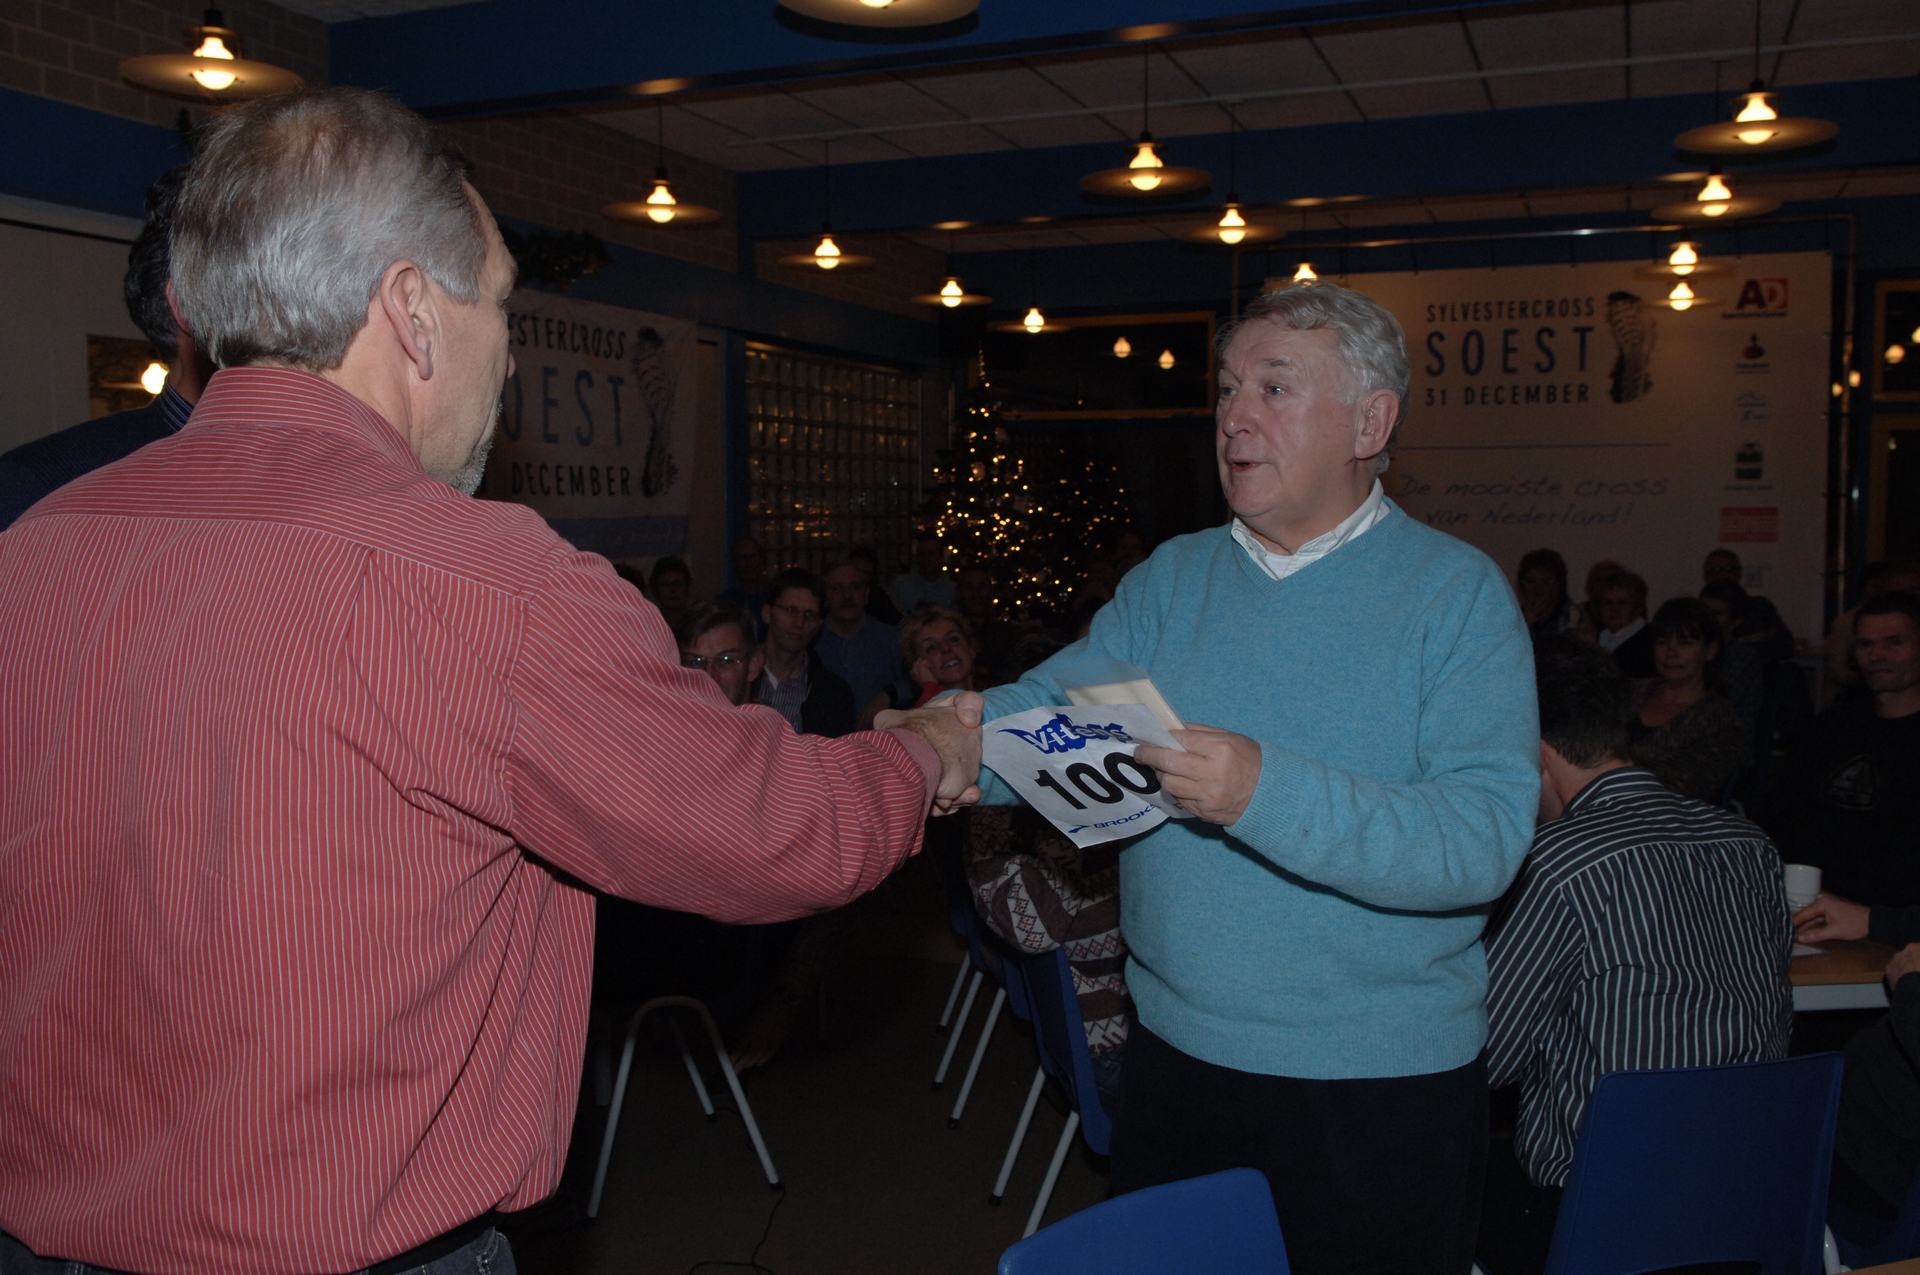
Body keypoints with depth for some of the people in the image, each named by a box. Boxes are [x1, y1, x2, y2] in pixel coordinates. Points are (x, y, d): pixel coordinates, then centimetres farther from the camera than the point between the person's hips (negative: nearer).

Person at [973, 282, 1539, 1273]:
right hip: (1176, 1052, 4)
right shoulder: (1171, 578, 5)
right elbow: (1050, 705, -5)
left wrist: (1266, 793, -35)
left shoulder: (1456, 593, -10)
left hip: (1382, 1082, -4)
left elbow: (1485, 838, -22)